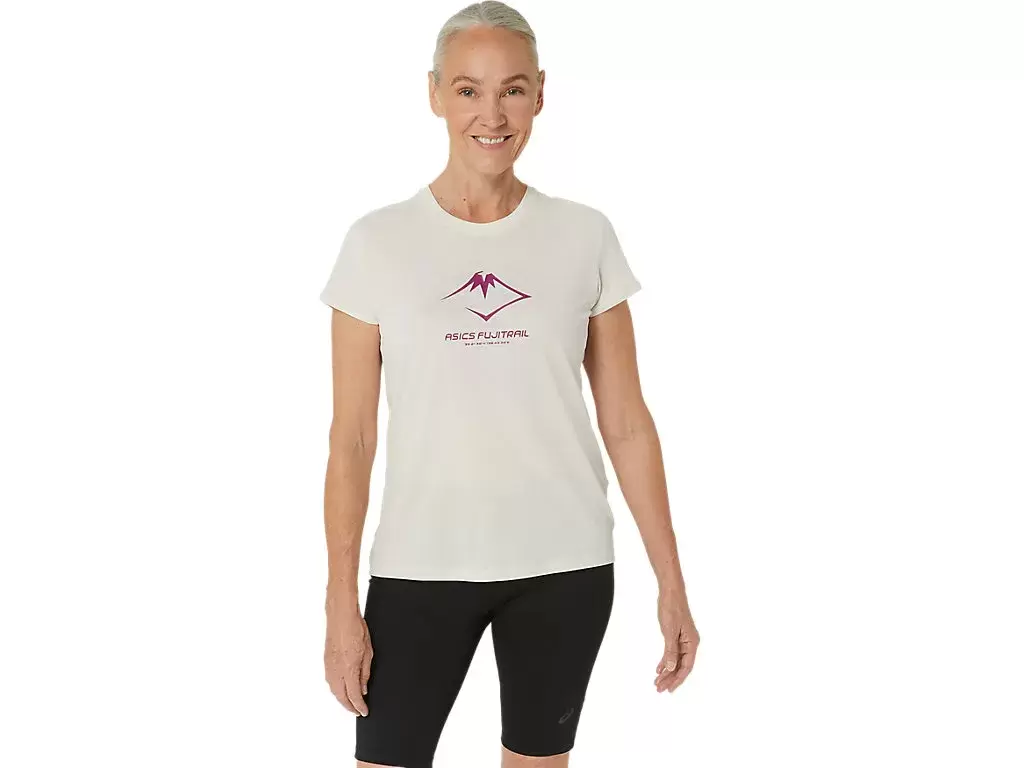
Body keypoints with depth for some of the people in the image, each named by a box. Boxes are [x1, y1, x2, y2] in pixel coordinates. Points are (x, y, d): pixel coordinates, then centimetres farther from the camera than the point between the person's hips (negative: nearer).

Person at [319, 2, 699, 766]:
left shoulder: (584, 237, 0)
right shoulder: (378, 242, -3)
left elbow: (628, 423, 3)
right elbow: (351, 439, -2)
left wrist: (671, 581, 1)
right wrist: (341, 603, -6)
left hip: (563, 563, 1)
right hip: (421, 564, -1)